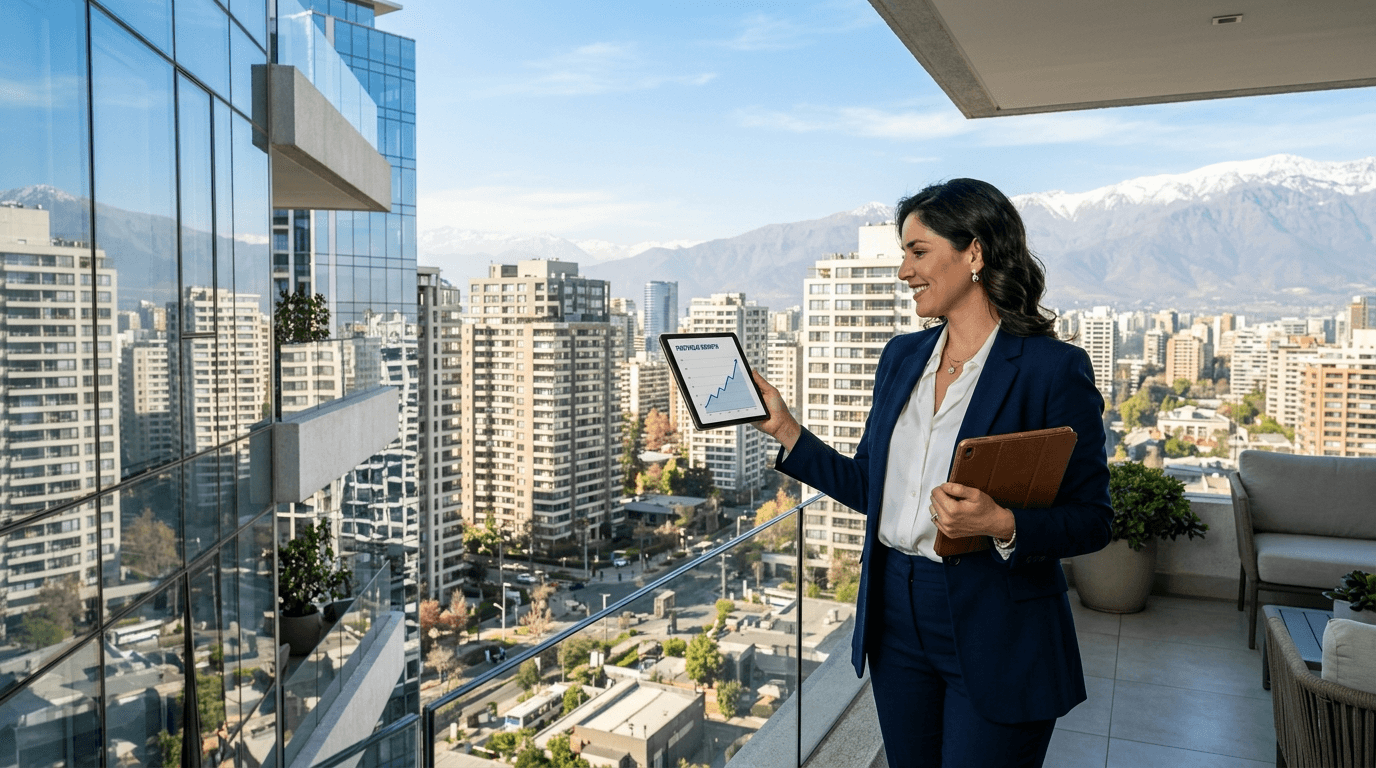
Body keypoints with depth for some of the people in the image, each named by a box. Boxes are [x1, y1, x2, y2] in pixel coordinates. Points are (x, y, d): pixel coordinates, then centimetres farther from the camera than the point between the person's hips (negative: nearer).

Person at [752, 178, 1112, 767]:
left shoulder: (1055, 370, -12)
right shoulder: (901, 356, 7)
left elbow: (1091, 519, -10)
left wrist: (1003, 524, -27)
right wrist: (783, 429, 5)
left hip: (996, 643, -6)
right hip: (896, 619, 6)